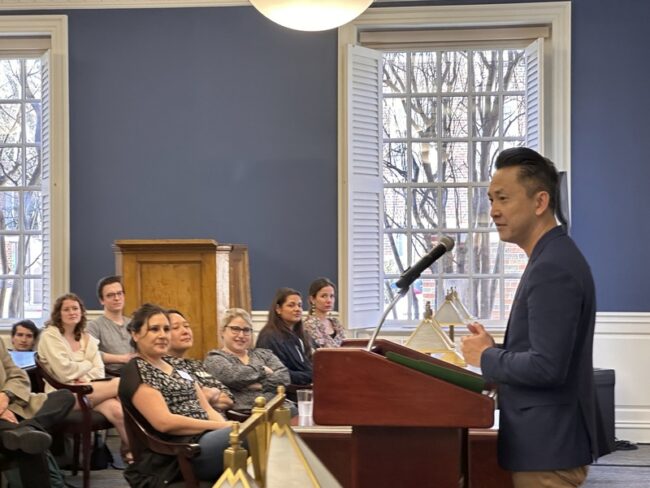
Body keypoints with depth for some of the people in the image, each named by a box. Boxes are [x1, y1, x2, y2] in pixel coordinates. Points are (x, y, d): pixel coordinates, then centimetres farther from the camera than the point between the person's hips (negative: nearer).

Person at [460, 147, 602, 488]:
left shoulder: (552, 267, -20)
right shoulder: (552, 258, 11)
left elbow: (547, 366, -26)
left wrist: (486, 357, -12)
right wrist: (495, 348, 3)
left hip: (546, 449, -10)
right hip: (546, 442, 10)